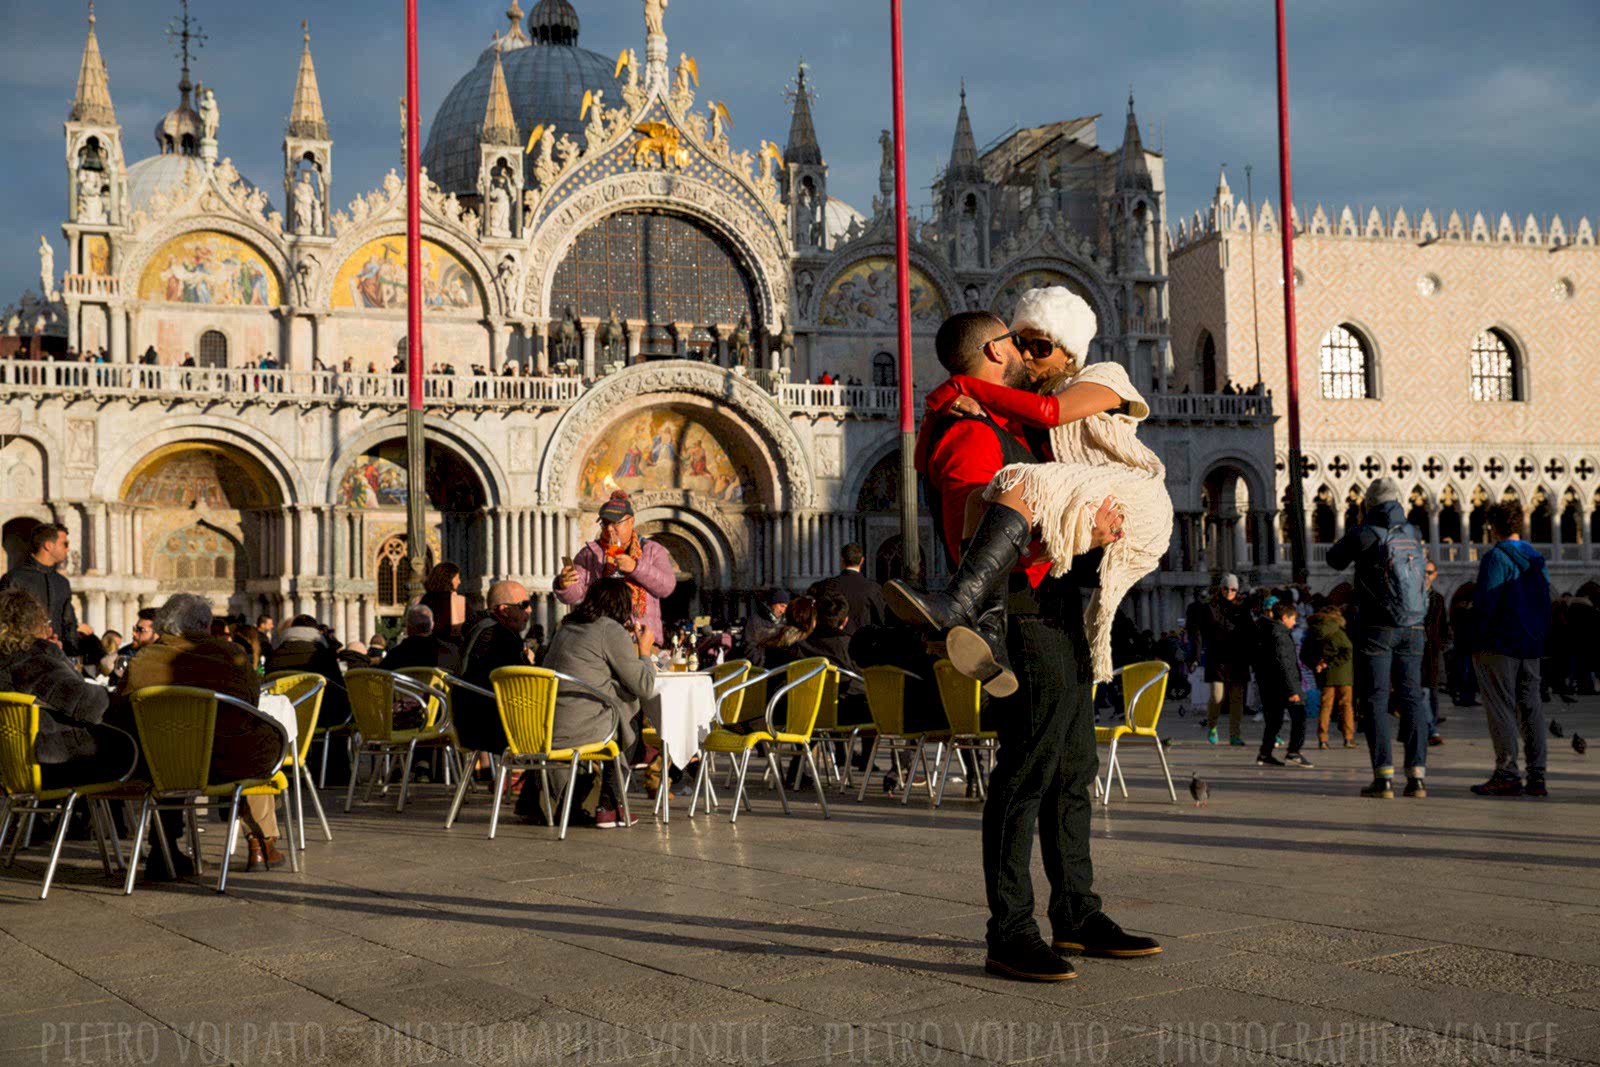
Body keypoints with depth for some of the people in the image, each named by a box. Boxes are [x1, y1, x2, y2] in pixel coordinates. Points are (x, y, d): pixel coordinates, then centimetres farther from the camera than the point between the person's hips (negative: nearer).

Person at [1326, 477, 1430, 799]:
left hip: (1376, 628, -4)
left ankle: (1384, 776, -8)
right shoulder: (1413, 534, 8)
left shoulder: (1366, 534, -9)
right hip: (1412, 628, 4)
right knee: (1412, 698, 6)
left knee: (1374, 700, -1)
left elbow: (1335, 559, 7)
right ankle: (1417, 775, 0)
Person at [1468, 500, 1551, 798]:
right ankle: (1537, 777, 7)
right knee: (1531, 707, 8)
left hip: (1499, 644, -7)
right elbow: (1545, 602, 14)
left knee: (1501, 708, -5)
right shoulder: (1536, 558, 14)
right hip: (1531, 645, 7)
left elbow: (1486, 603, -16)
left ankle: (1507, 775, -8)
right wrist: (1540, 637, 17)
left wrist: (1476, 640, -10)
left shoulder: (1496, 557, -10)